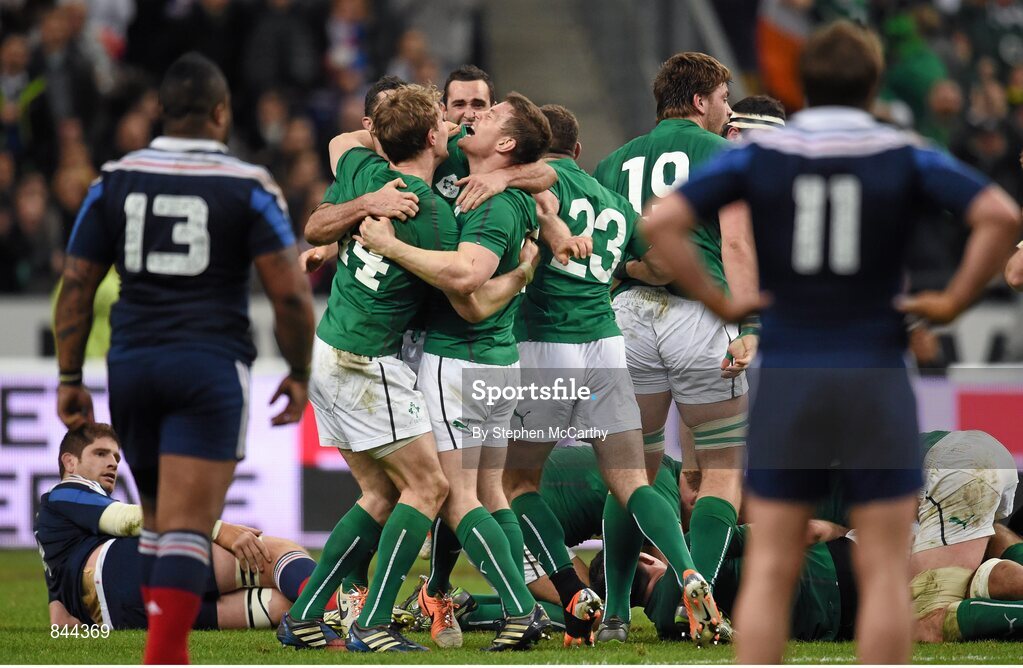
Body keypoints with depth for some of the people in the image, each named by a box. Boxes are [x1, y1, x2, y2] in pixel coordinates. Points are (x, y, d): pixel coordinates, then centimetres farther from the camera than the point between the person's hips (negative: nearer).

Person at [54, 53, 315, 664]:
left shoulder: (115, 180, 6)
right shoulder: (249, 187, -3)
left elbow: (77, 284, 6)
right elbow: (291, 292, -7)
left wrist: (70, 377, 12)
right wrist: (299, 375, 5)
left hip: (131, 365, 4)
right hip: (211, 367, -4)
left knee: (158, 516, 20)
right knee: (188, 526, -8)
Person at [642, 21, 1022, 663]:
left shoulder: (758, 155, 3)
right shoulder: (906, 158, 0)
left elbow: (662, 219, -8)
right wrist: (955, 301, -4)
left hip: (786, 376, 1)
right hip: (876, 379, -1)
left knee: (770, 569, 6)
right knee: (885, 572, 3)